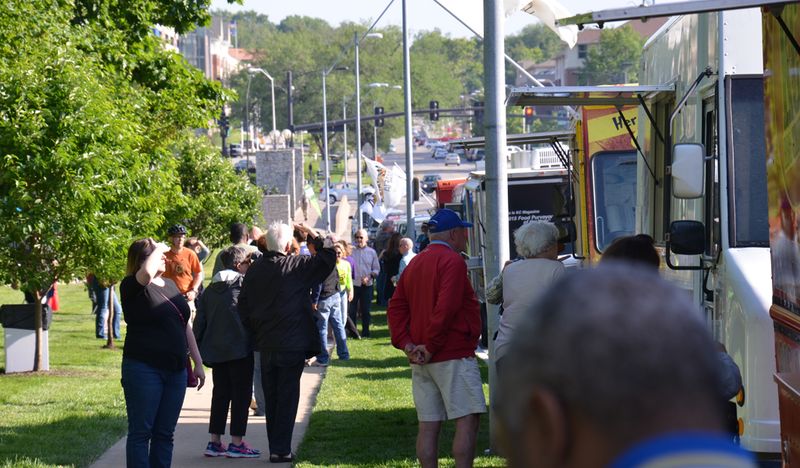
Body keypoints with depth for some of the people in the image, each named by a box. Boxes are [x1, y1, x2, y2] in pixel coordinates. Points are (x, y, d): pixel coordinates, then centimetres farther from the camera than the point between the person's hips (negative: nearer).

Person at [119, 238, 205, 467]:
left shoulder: (170, 285, 16)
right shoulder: (132, 287, -7)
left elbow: (185, 326, 21)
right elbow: (147, 272, -32)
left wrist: (198, 362, 18)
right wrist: (157, 249, -13)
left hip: (175, 371, 7)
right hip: (144, 369, -7)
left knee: (165, 433, 8)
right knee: (141, 432, -4)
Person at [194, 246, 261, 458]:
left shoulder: (210, 289, 12)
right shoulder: (245, 283, -6)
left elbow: (200, 320, 12)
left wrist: (197, 346, 16)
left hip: (215, 350, 6)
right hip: (240, 348, -6)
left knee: (220, 393, 12)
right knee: (241, 393, 1)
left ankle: (214, 442, 12)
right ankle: (236, 443, -1)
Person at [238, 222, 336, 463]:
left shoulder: (254, 269, 1)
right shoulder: (297, 266, -12)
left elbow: (244, 307, 5)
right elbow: (328, 258, -4)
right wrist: (313, 236, 5)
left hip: (265, 345, 5)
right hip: (292, 344, -5)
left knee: (271, 398, 14)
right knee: (288, 397, 2)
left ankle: (275, 447, 19)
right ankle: (281, 449, 0)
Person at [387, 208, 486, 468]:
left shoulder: (414, 264, 18)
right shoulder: (452, 261, -10)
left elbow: (396, 307, 12)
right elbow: (446, 308, -20)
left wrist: (406, 344, 2)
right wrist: (431, 346, -15)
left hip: (422, 360, 8)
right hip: (454, 355, -8)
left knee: (428, 425, 6)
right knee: (468, 419, -9)